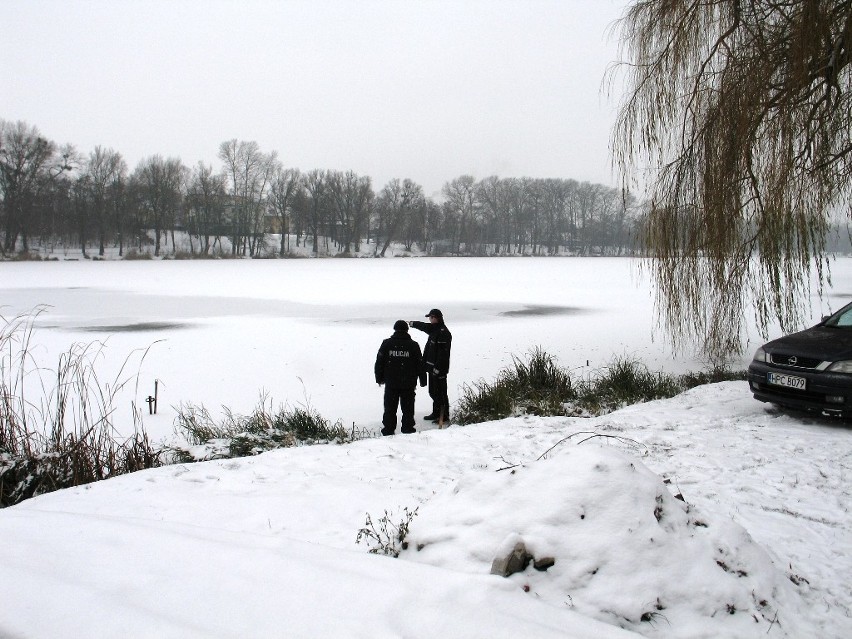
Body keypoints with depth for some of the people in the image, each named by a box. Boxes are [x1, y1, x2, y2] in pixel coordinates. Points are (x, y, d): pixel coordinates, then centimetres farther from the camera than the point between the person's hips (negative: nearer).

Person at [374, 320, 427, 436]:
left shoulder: (386, 344, -2)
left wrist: (379, 378, 12)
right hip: (408, 384, 0)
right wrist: (423, 381, 11)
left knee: (390, 408, 9)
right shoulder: (413, 345, -3)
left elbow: (379, 363, 2)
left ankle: (388, 429, 13)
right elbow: (420, 364, 1)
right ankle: (408, 428, 12)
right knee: (408, 408, 9)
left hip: (390, 383, 0)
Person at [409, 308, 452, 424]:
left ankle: (444, 416, 2)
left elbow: (443, 352, -22)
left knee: (440, 392, -5)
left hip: (439, 368, -10)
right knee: (433, 392, 17)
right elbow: (424, 326, 34)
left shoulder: (443, 332, -18)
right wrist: (413, 323, 50)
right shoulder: (434, 329, 12)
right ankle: (436, 413, 27)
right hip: (432, 367, 10)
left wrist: (438, 368, -24)